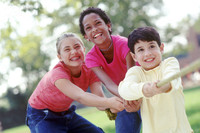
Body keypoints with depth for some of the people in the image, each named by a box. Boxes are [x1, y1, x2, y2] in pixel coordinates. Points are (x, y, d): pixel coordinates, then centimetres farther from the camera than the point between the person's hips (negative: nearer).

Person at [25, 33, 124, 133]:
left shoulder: (89, 71, -15)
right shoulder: (57, 73, -32)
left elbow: (99, 98, -29)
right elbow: (80, 97, -47)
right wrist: (108, 102, -64)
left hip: (66, 113, 6)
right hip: (42, 116, -6)